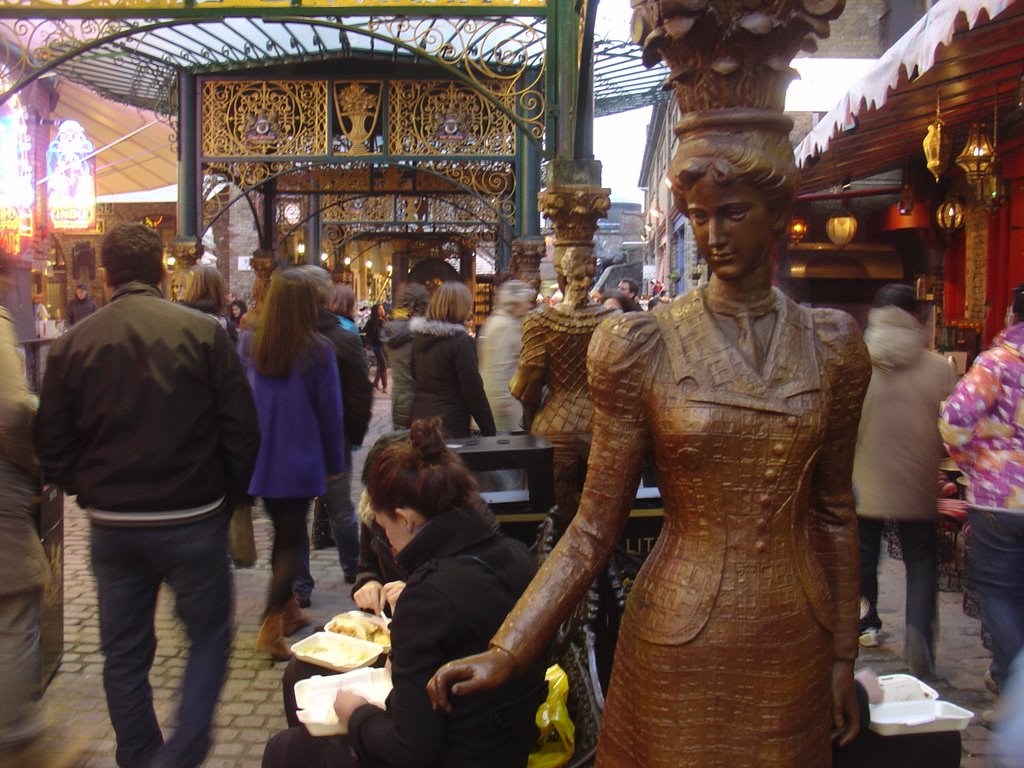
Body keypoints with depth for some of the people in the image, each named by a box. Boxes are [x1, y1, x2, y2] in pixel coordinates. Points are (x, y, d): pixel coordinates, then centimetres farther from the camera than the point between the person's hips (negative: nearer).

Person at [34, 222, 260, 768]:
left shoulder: (71, 344, -2)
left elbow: (52, 446, 2)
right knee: (209, 639, 13)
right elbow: (242, 430, -8)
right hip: (193, 520, -2)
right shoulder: (204, 333, -9)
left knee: (124, 655, 16)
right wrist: (230, 496, 6)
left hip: (111, 525, 3)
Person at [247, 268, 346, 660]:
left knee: (283, 534, 20)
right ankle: (271, 627, -5)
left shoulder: (253, 347, -3)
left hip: (261, 461, 4)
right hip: (299, 462, -4)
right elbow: (329, 410, -8)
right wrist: (334, 463, 2)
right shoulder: (317, 350, -13)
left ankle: (288, 611, 33)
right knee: (290, 541, 3)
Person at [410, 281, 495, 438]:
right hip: (450, 423, -7)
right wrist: (489, 430, -8)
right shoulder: (460, 341, -14)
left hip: (420, 416, 7)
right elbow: (473, 390, -14)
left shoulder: (418, 336, 6)